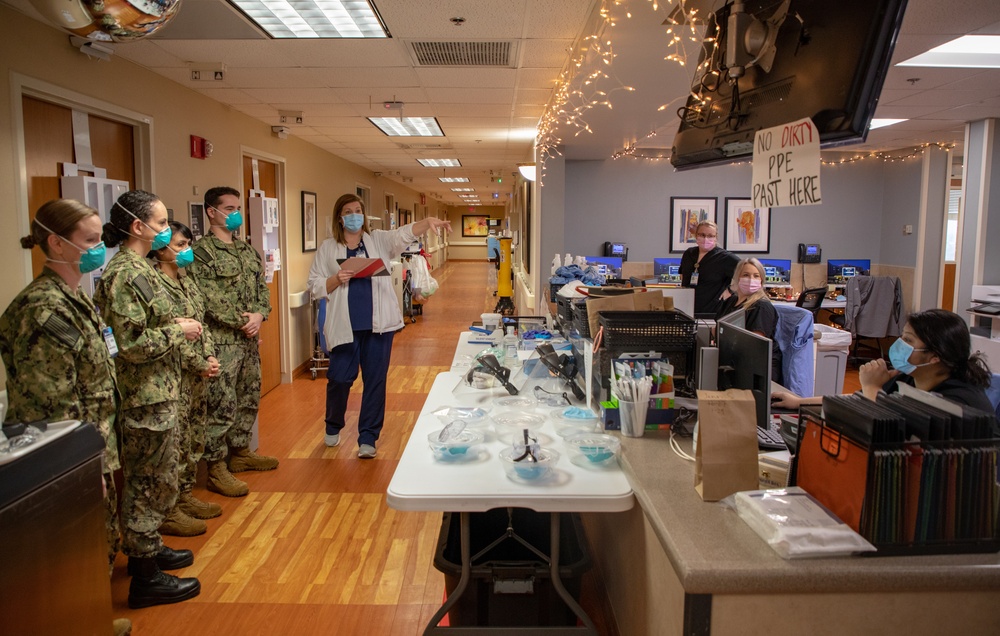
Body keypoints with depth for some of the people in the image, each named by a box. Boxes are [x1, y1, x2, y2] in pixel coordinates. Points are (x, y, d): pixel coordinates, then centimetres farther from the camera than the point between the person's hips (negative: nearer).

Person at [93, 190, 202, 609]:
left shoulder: (136, 268, 10)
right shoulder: (125, 275, -20)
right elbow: (131, 345, -24)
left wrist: (175, 326, 8)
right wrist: (178, 330, -15)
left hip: (157, 392, 10)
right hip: (145, 397, -10)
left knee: (152, 480, 21)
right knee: (150, 483, 1)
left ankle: (147, 549, 37)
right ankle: (145, 578, 14)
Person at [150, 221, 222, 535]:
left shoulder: (185, 279, 13)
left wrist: (210, 358, 0)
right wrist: (200, 365, -14)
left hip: (197, 373, 9)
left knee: (194, 438, 16)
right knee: (175, 441, -2)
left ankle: (185, 497, 29)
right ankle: (168, 512, 9)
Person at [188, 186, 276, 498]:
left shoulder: (248, 250, 15)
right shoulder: (201, 250, -9)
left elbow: (262, 287, 13)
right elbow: (208, 298, -16)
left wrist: (260, 315, -6)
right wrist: (241, 322, -14)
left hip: (250, 339, 8)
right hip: (221, 340, -8)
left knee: (249, 400, 16)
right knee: (222, 407, -4)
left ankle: (240, 452, 31)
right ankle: (216, 469, 6)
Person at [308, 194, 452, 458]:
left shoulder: (378, 240, 8)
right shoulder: (328, 248, 7)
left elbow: (405, 234, -10)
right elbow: (315, 287, 5)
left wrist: (428, 222, -28)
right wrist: (337, 280, -14)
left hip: (378, 323, 1)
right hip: (346, 325, -1)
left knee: (375, 379, 4)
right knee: (340, 378, 2)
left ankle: (367, 438, 16)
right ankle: (333, 427, 31)